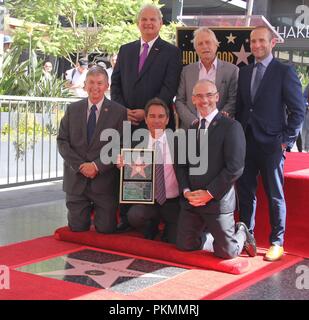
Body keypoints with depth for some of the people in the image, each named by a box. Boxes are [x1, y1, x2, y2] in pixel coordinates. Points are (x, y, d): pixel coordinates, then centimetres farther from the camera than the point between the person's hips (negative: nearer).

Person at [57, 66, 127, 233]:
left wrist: (97, 166, -15)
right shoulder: (72, 109, 7)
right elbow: (62, 141, 2)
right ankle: (87, 208, 37)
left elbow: (120, 146, -7)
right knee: (77, 228, 5)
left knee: (105, 229, 2)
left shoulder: (119, 112, -2)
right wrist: (79, 165, -11)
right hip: (76, 178, 2)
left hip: (104, 180, -2)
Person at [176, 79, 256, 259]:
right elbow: (181, 165, 13)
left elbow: (235, 168, -15)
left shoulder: (231, 127, -8)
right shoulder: (190, 129, 13)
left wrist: (209, 193, -15)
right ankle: (212, 235, 34)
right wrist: (186, 190, -4)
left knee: (227, 252, -2)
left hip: (217, 202, -6)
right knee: (184, 245, 8)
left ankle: (241, 234, 30)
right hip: (190, 201, 6)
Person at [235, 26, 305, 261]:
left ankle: (277, 243, 12)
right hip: (246, 142, 5)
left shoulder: (285, 72, -2)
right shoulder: (244, 72, 14)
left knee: (275, 195, 2)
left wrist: (287, 140, -8)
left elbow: (298, 110, -3)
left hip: (272, 144, -5)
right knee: (245, 192, 8)